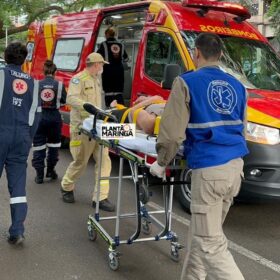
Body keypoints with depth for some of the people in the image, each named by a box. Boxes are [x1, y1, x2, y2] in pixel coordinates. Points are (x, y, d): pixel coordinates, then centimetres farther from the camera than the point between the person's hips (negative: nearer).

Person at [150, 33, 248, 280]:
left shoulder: (187, 82, -5)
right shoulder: (237, 85, 13)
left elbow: (173, 129, -8)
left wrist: (161, 162, 5)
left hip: (208, 169, -7)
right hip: (235, 165, 7)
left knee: (210, 243, -1)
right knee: (202, 234, 19)